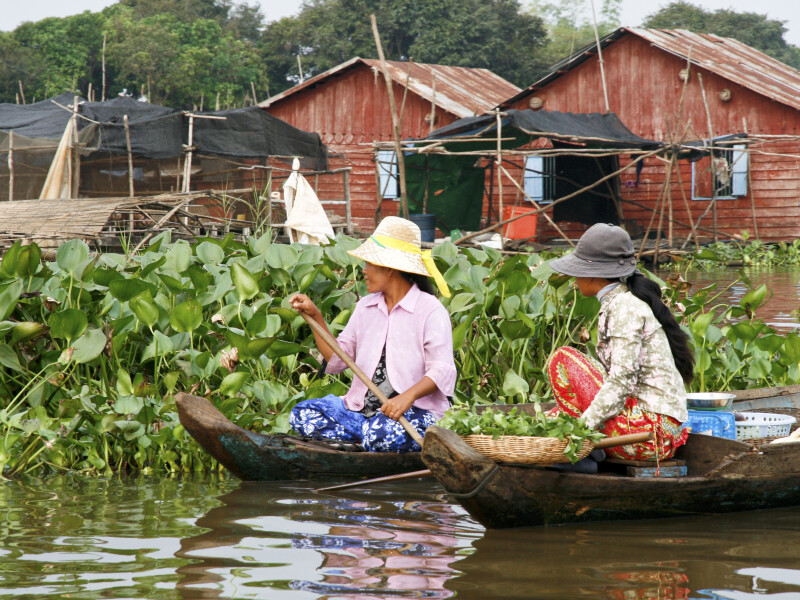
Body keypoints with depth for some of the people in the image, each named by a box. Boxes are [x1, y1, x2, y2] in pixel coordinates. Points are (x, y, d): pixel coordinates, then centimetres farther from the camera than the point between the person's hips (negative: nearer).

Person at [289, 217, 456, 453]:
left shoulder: (430, 310, -4)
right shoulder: (366, 307, 16)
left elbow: (442, 370, -13)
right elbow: (338, 359, 14)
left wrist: (408, 396, -30)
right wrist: (315, 316, 5)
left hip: (414, 411, -6)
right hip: (361, 406, 6)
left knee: (384, 432, -40)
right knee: (301, 415, -16)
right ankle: (372, 438, -17)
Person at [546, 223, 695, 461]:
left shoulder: (624, 307, -13)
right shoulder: (616, 302, 15)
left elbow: (622, 381, -21)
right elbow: (619, 372, 17)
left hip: (651, 429, -10)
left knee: (563, 359, -7)